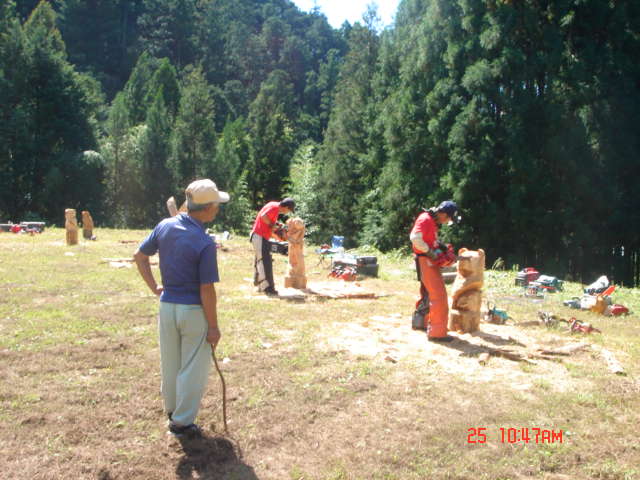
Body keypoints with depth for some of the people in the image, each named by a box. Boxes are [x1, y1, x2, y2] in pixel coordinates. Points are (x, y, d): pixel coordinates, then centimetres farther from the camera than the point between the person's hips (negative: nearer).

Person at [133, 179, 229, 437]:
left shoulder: (165, 226, -3)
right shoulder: (205, 243, -22)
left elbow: (139, 256, 8)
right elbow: (206, 290, -19)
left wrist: (154, 287, 12)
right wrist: (213, 326, -11)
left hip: (167, 306, 7)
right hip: (194, 310, -6)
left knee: (170, 364, 22)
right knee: (193, 368, 10)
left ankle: (172, 409, 41)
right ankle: (182, 421, 21)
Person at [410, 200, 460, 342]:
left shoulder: (433, 222, 15)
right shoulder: (425, 219, -16)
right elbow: (415, 237, -29)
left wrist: (442, 247, 4)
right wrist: (430, 252, -24)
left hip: (430, 262, 10)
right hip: (426, 261, -10)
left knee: (427, 293, 22)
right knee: (439, 296, -10)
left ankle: (421, 322, 37)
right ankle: (437, 332, -8)